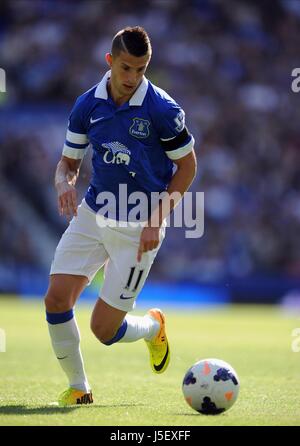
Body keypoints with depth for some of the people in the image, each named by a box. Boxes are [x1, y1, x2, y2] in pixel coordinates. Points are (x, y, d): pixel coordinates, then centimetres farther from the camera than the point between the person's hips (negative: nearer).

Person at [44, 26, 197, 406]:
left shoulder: (162, 109, -13)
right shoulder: (87, 105, -1)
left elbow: (187, 165, -4)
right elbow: (69, 161, 9)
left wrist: (156, 221, -12)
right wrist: (64, 182, -16)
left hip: (139, 228, -4)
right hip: (92, 215, 4)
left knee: (103, 329, -6)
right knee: (56, 299, -12)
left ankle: (153, 326, 30)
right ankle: (78, 387, 8)